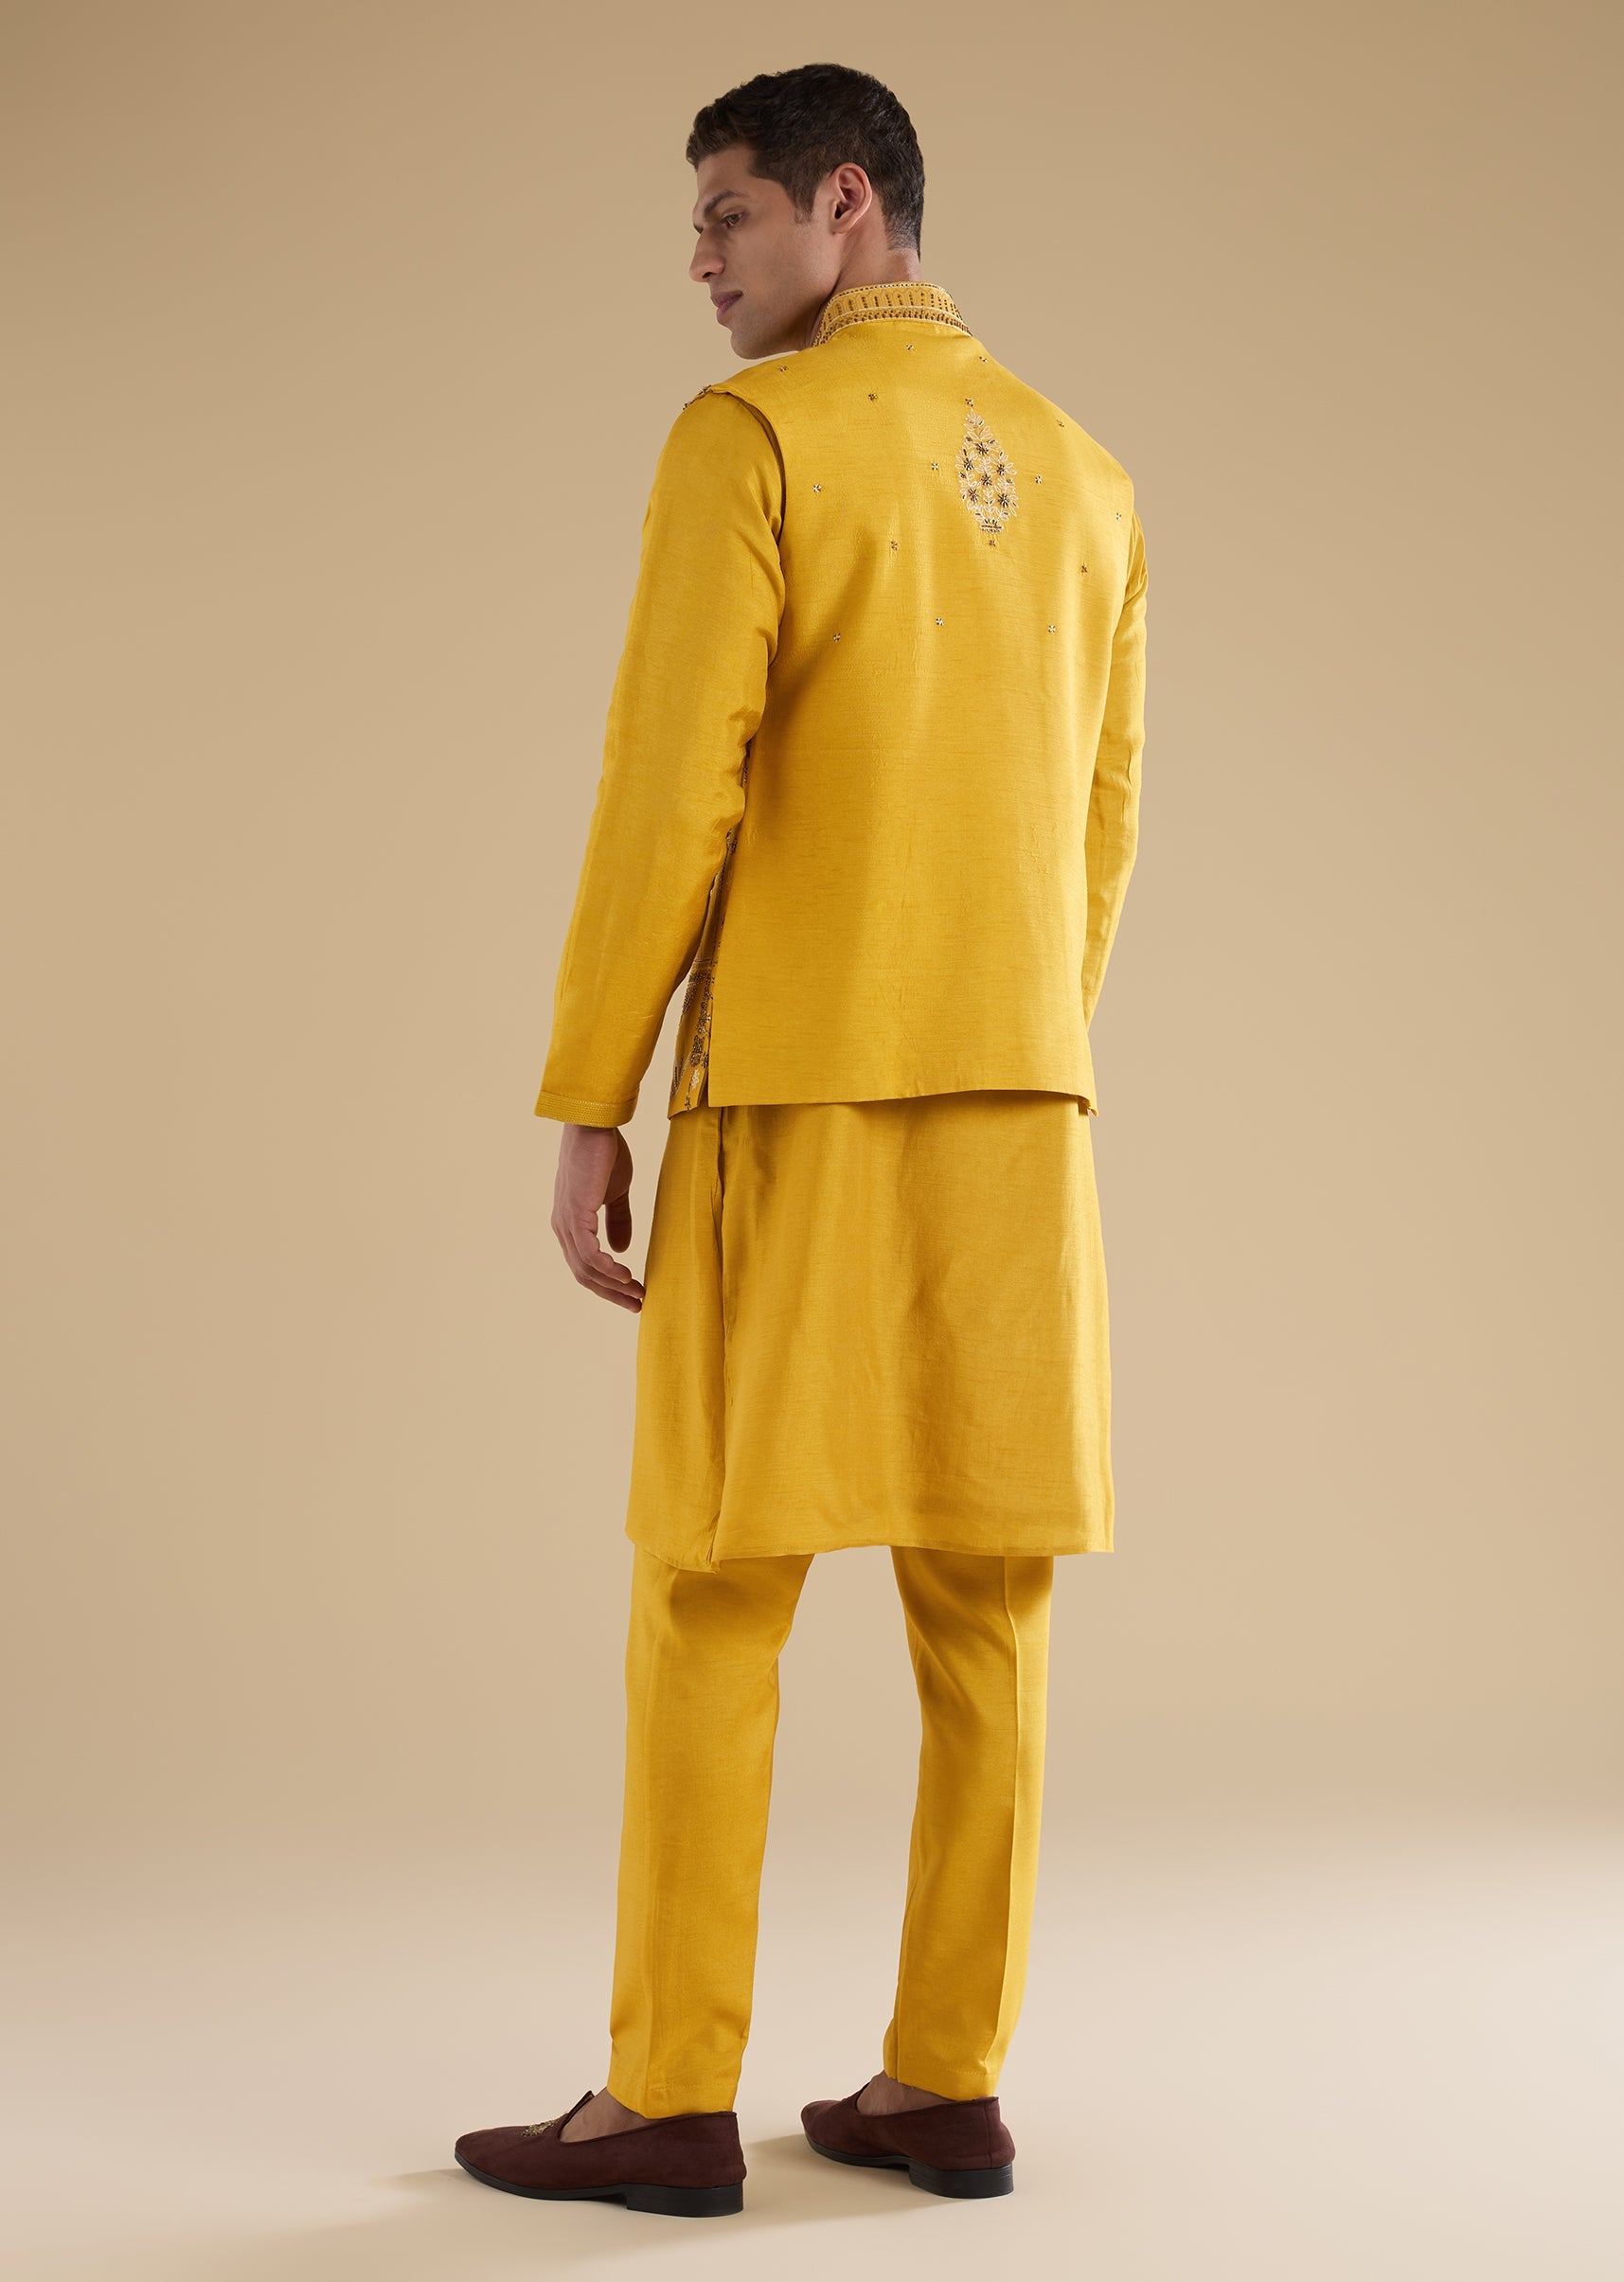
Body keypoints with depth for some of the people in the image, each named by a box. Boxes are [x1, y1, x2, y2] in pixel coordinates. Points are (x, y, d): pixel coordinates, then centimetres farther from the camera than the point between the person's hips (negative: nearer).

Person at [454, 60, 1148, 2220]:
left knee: (712, 1591, 0)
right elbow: (1102, 827, 15)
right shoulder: (1085, 478, 15)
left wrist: (586, 1103, -8)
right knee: (982, 1599, 6)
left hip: (798, 1090, -6)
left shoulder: (751, 437, -6)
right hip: (1023, 1103, 6)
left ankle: (671, 2098, 3)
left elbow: (671, 786, -12)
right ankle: (945, 2081, 11)